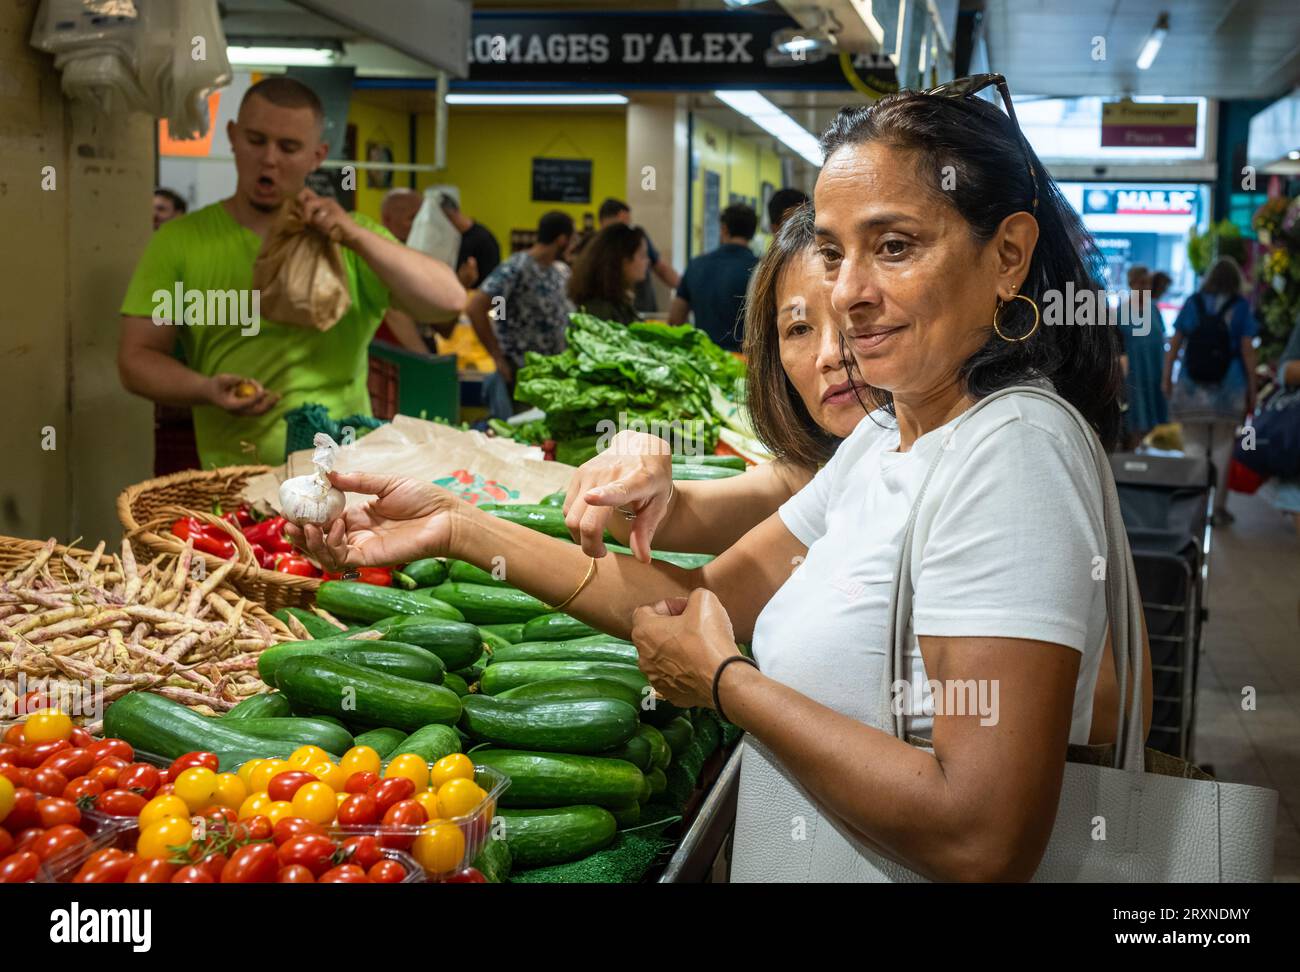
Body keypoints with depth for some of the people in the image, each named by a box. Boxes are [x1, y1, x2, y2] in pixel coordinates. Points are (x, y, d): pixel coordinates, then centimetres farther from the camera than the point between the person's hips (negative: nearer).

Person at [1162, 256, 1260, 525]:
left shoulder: (1193, 303, 4)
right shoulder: (1240, 307, -1)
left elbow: (1174, 344, 2)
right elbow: (1247, 350, -3)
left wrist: (1167, 378, 7)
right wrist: (1252, 390, 1)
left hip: (1192, 389, 1)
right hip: (1228, 389, -1)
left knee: (1193, 447, 3)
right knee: (1222, 449, 6)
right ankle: (1219, 508, 9)